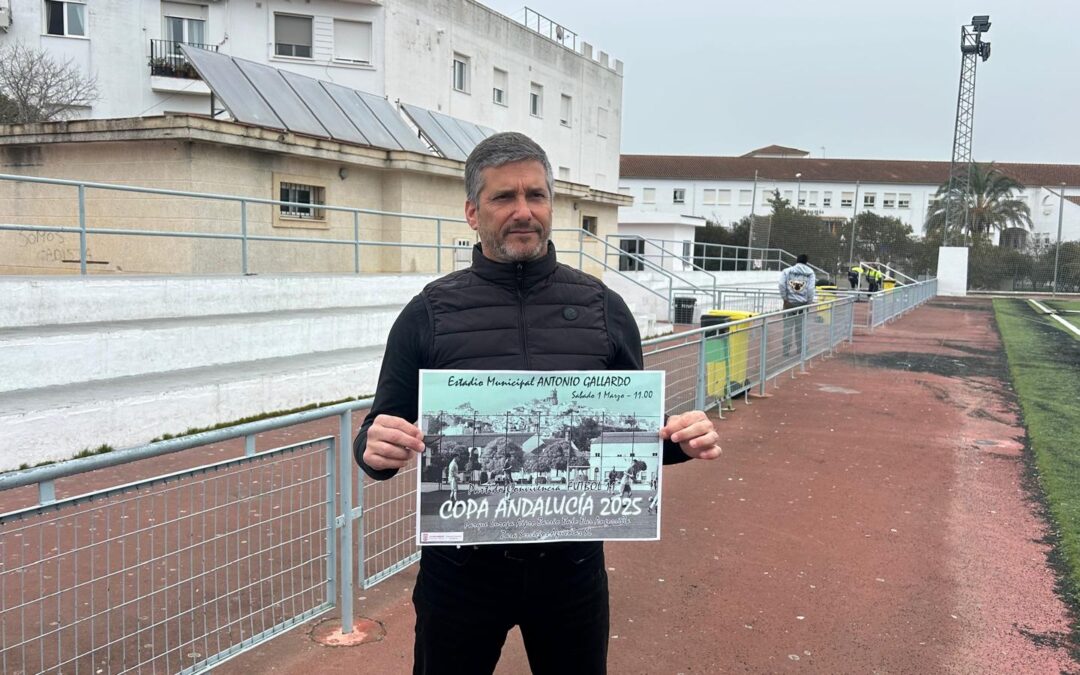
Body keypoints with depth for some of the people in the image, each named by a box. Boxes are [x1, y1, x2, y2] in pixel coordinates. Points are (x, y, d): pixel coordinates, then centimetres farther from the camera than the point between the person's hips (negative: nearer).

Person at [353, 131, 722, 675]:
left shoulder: (603, 307, 1)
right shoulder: (429, 313, -3)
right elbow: (381, 436, 0)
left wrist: (680, 440, -12)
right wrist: (376, 448, -23)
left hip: (571, 563, 2)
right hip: (461, 565, -1)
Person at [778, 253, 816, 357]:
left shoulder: (788, 271, 0)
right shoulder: (809, 272, 1)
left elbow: (782, 284, -13)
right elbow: (810, 288, -6)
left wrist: (784, 298, -3)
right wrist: (809, 302, 4)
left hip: (789, 303, 0)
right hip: (802, 303, 0)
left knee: (787, 327, 5)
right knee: (800, 328, 10)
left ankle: (786, 351, 6)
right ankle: (800, 350, 17)